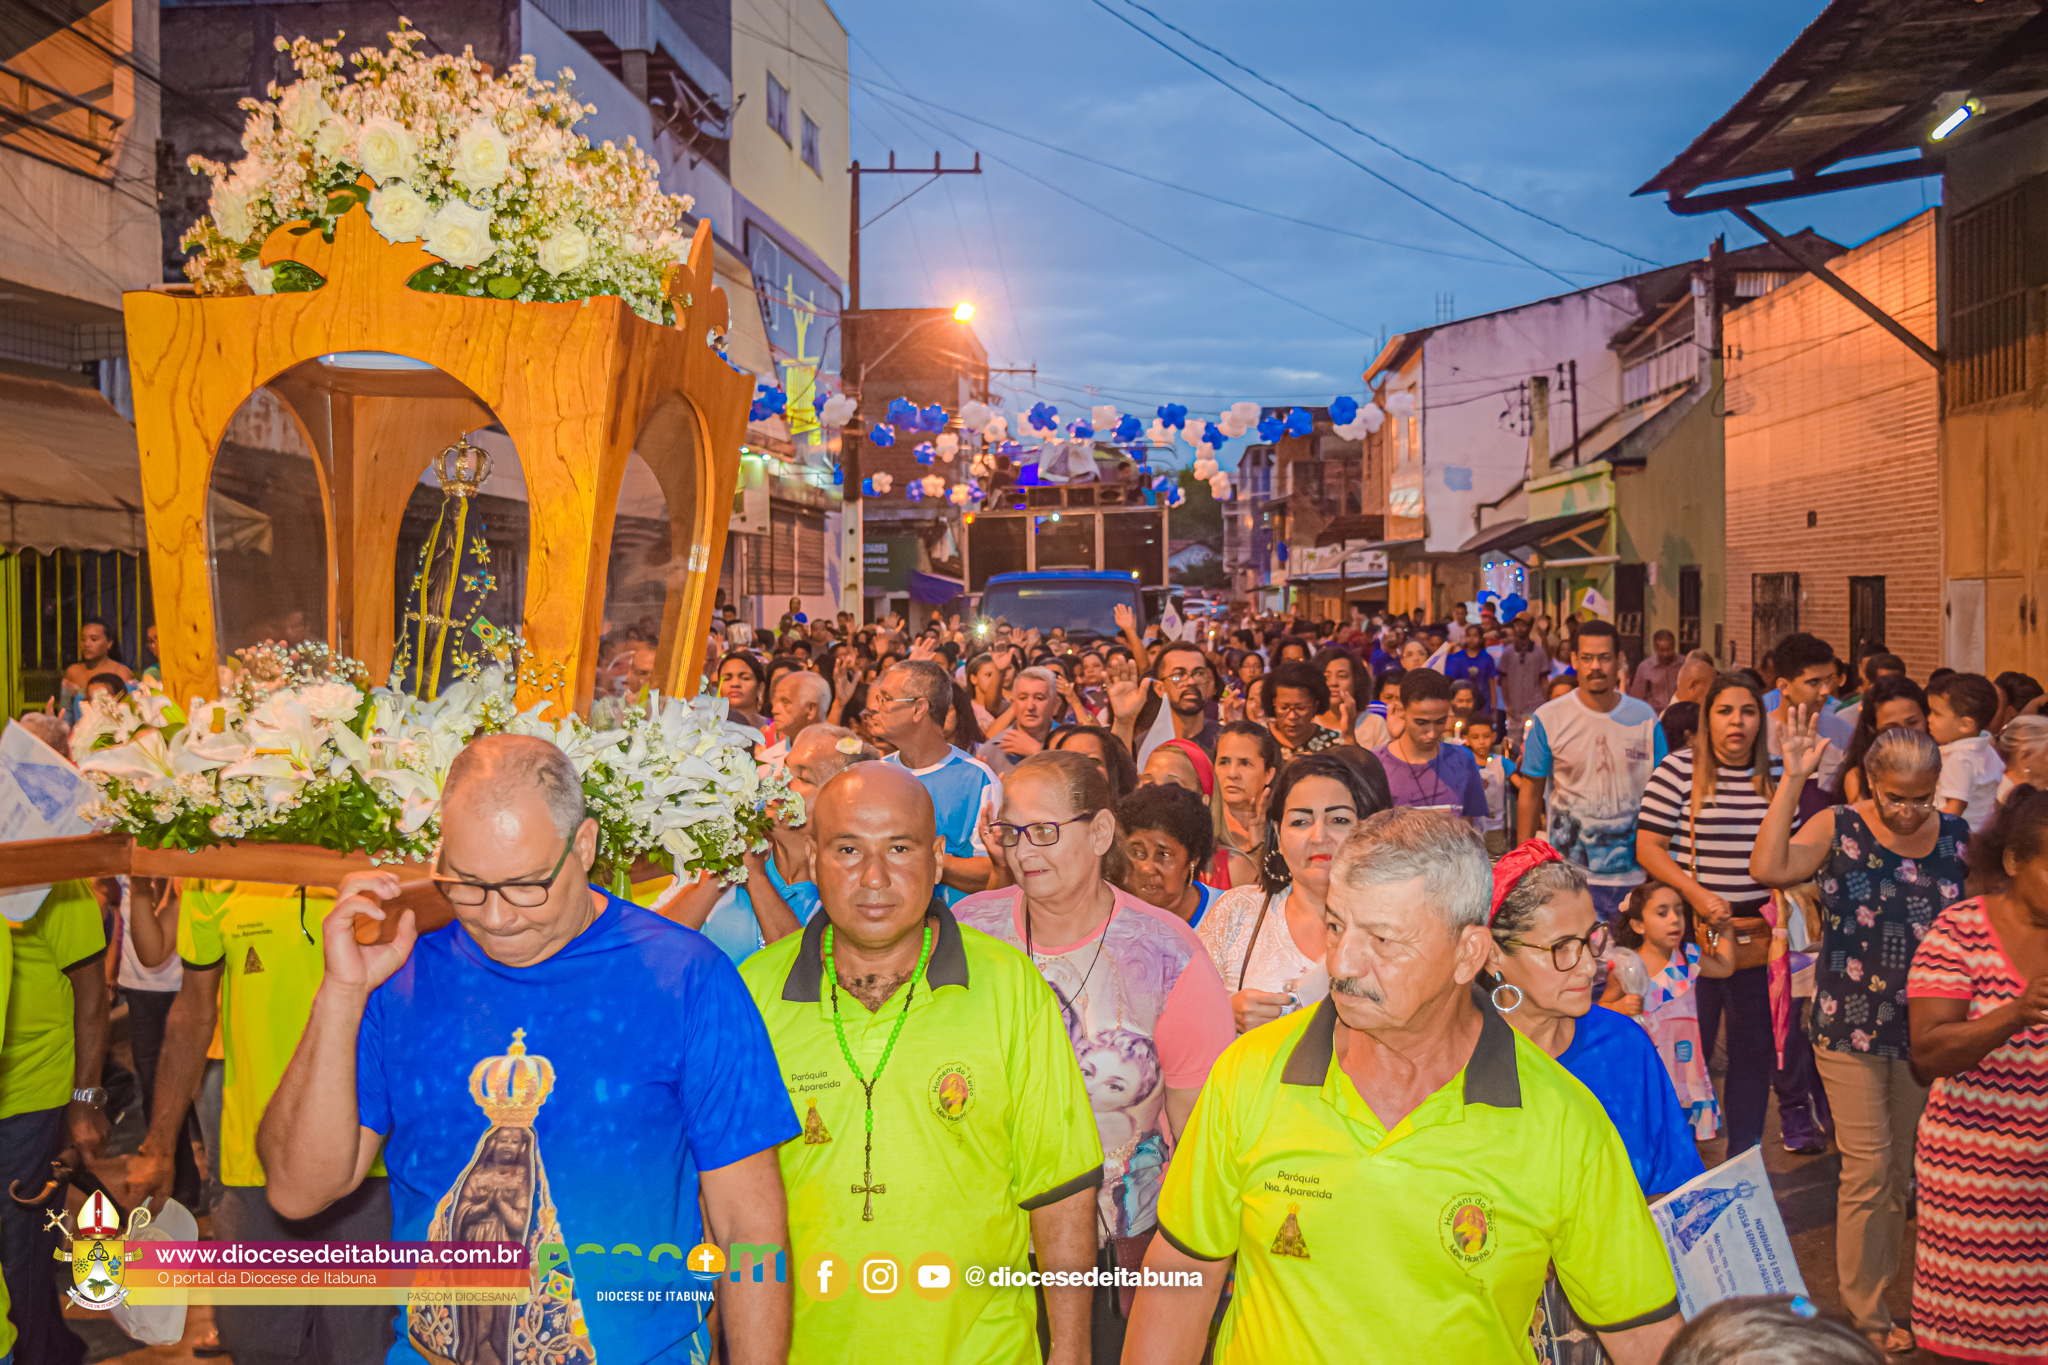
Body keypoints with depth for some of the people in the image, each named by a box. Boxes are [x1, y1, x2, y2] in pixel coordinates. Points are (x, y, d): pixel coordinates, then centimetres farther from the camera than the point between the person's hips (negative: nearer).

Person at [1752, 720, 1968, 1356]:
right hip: (1851, 1025, -4)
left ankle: (1876, 1286, 32)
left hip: (1925, 1028, 4)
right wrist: (1792, 780, -29)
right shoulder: (1839, 829, -10)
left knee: (1903, 1170, 15)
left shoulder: (1957, 837, 0)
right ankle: (1865, 1313, 14)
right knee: (1868, 1170, 0)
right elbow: (1768, 869, -28)